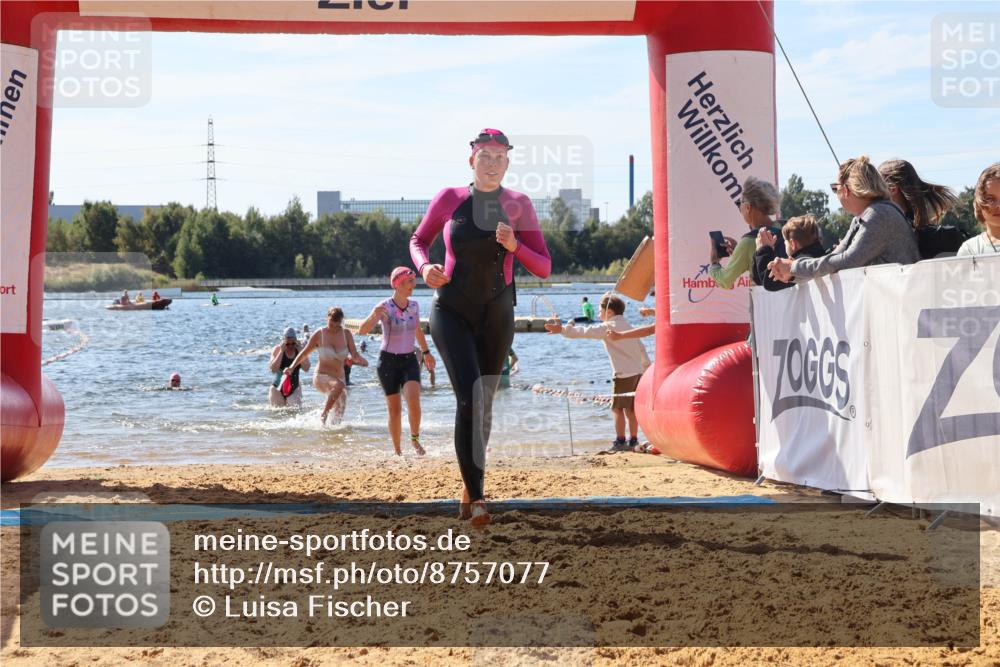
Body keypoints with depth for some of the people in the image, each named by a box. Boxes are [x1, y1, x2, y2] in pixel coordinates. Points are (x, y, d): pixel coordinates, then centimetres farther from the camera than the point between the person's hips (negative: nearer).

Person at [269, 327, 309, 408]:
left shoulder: (299, 350, -1)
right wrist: (281, 351, -20)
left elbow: (306, 369, -14)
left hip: (294, 388, 1)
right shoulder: (277, 349, -6)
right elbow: (273, 369, -18)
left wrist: (299, 350, -18)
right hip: (278, 387, -1)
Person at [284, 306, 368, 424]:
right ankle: (323, 415, -24)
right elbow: (305, 353, 3)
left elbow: (355, 355, -3)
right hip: (322, 376, -5)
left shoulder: (346, 334, 0)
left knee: (339, 414, 7)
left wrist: (361, 360, -25)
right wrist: (292, 367, -8)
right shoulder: (319, 334, -7)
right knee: (339, 385, -37)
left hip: (339, 378, 5)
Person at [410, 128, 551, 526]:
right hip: (452, 313, -2)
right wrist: (424, 267, -9)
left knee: (484, 401, 12)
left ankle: (469, 486, 33)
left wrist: (514, 245, -20)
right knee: (470, 396, -19)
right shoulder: (449, 199, -2)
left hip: (497, 317, 2)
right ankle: (475, 497, -22)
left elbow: (544, 269, -1)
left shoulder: (519, 205, -1)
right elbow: (418, 241, 13)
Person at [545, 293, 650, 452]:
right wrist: (647, 367, 33)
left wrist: (562, 330, -17)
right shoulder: (627, 326, 19)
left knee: (618, 408, -1)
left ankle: (620, 441, -1)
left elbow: (585, 332, -16)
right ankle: (633, 440, 13)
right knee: (630, 408, 12)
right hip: (638, 372, 8)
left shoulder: (608, 327, -8)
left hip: (624, 374, -8)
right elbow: (641, 348, 25)